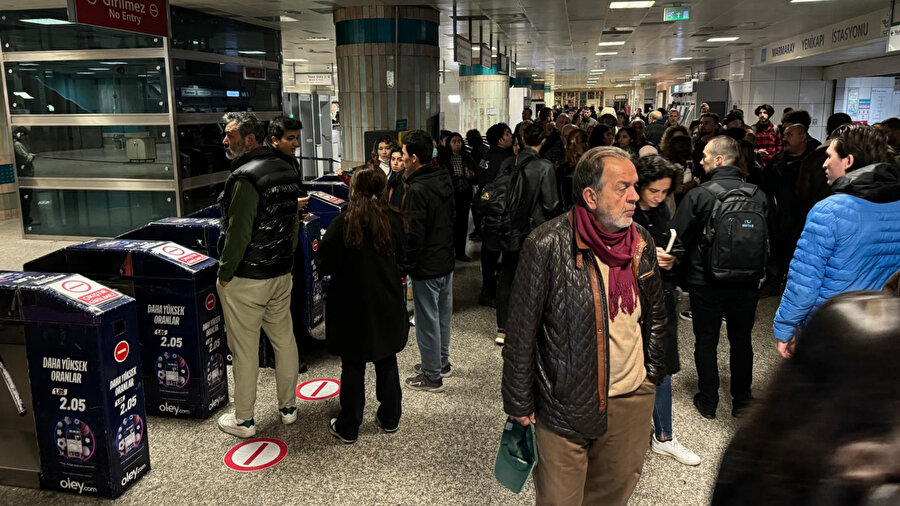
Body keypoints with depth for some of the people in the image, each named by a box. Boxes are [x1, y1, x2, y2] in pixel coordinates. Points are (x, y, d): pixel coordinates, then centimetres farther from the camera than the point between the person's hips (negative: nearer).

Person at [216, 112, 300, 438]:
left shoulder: (245, 178, -20)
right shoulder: (287, 170, 7)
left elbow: (237, 233, -23)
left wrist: (224, 273, -12)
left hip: (245, 278, -8)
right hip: (281, 273, 8)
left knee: (244, 349, 4)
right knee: (284, 339, 16)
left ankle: (244, 420, 17)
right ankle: (288, 407, 30)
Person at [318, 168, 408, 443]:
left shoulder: (341, 224, -16)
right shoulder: (393, 222, -5)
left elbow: (324, 265, -11)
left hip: (352, 306, -3)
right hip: (387, 305, 3)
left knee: (353, 366, 8)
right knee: (387, 362, 16)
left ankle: (348, 427, 20)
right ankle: (389, 419, 29)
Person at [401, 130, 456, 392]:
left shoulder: (418, 190, -24)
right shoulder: (444, 179, 4)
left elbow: (413, 234, -23)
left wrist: (406, 265, -12)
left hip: (427, 267, -9)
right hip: (447, 261, 9)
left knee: (427, 321, 3)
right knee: (443, 315, 20)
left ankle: (432, 376, 14)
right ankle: (442, 362, 36)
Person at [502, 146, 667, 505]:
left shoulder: (641, 241, 0)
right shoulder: (546, 246, -19)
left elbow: (656, 313, 14)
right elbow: (522, 333, -13)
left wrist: (653, 375, 16)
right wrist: (519, 403, -8)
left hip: (633, 400, 5)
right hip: (565, 406, -5)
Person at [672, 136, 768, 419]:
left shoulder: (698, 195, -15)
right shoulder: (758, 195, -5)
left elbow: (678, 239, -10)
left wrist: (681, 277, 3)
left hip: (706, 282, -3)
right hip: (746, 281, 3)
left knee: (706, 341, 10)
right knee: (741, 340, 17)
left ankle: (708, 402, 20)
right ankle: (741, 401, 28)